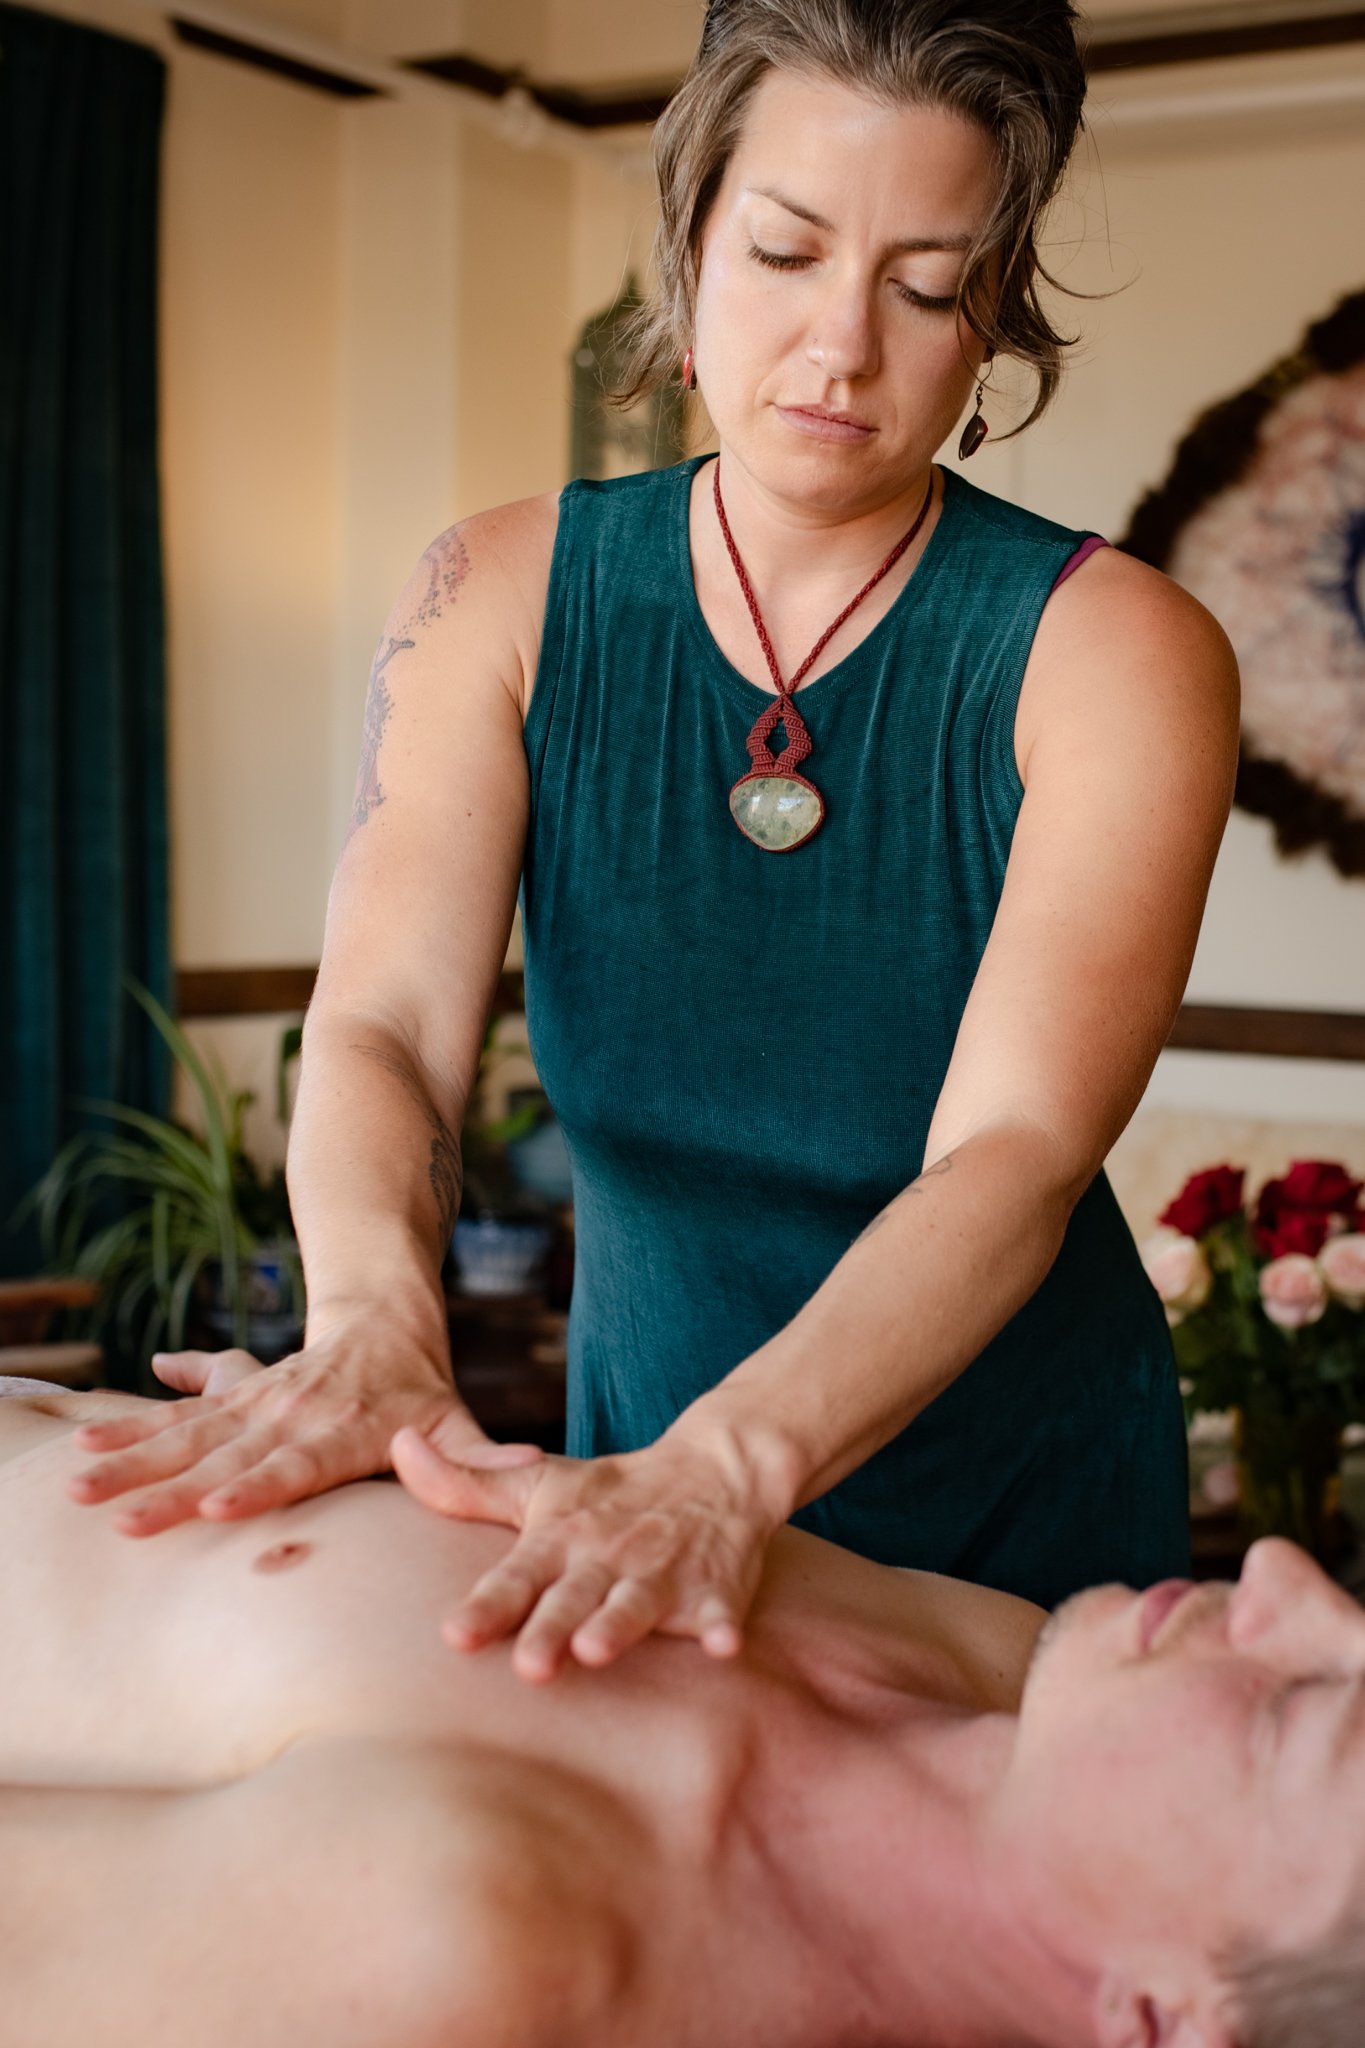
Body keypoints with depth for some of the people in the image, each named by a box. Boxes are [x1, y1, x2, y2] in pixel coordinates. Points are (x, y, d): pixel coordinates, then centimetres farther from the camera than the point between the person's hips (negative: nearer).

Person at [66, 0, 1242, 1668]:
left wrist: (726, 1464, -45)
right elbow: (383, 1026, -20)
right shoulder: (506, 595, -8)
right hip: (644, 1433, 2)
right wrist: (375, 1317, -41)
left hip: (1023, 1519, -1)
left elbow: (1017, 1153, -29)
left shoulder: (1116, 652, -17)